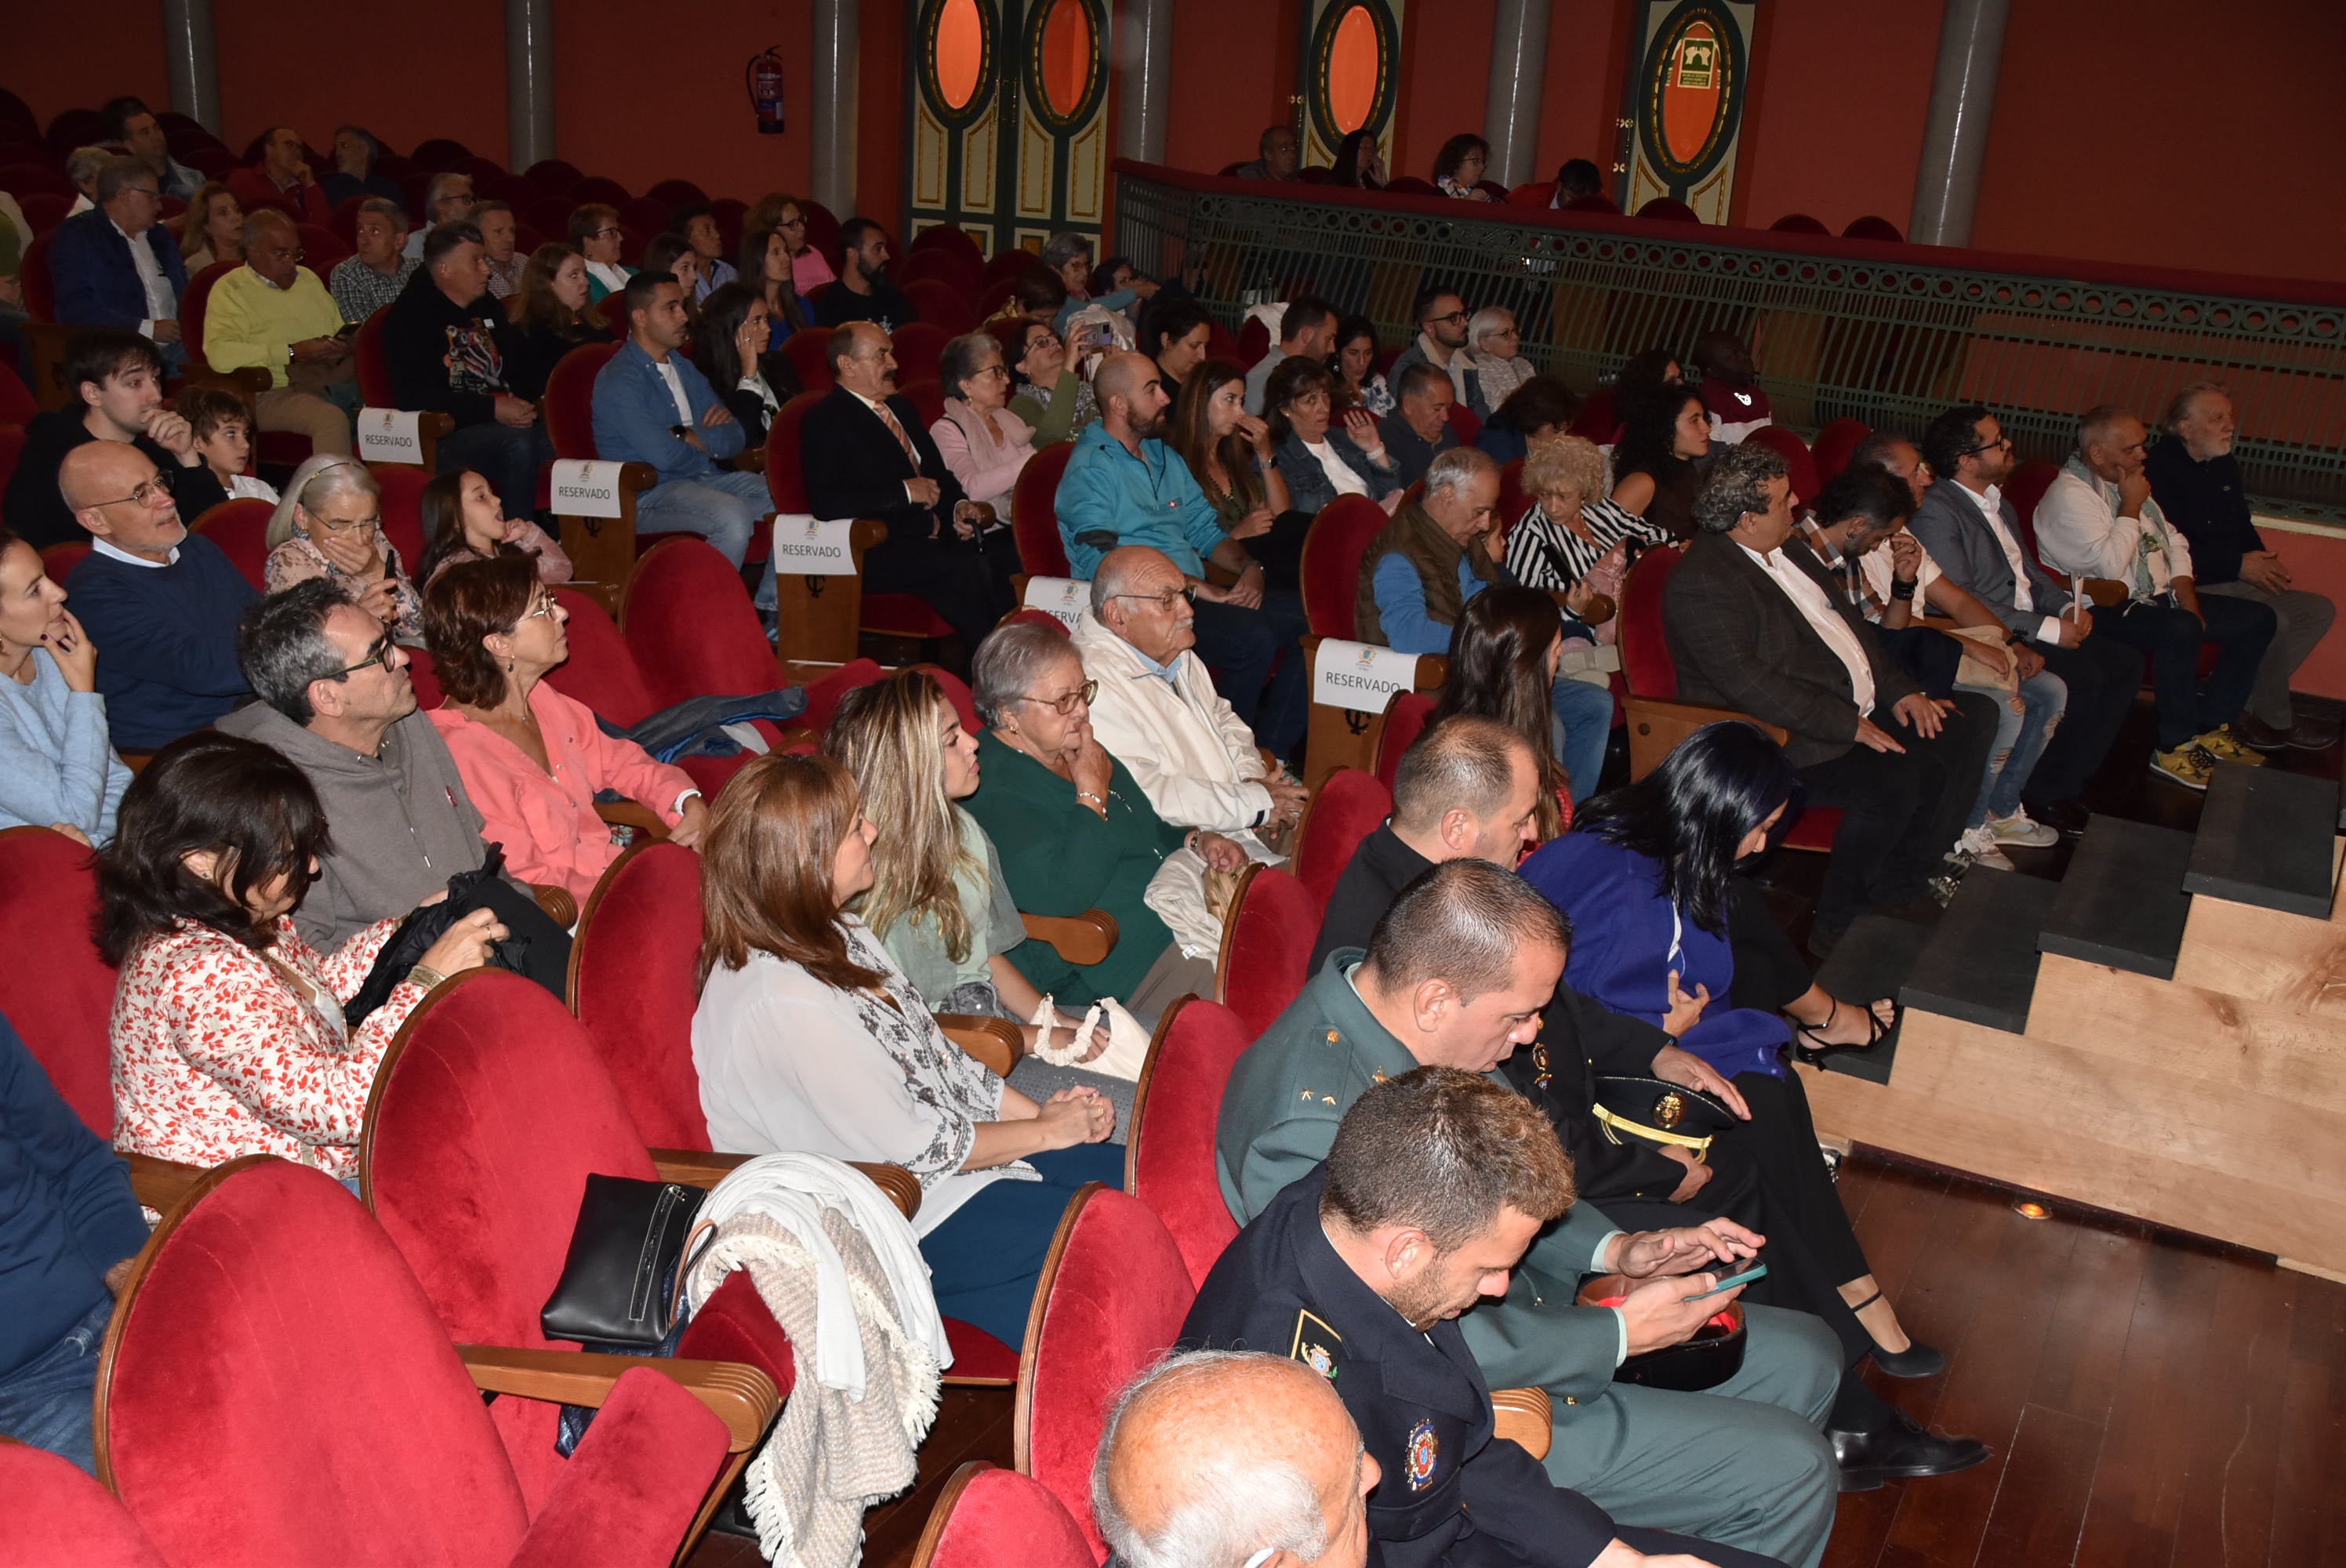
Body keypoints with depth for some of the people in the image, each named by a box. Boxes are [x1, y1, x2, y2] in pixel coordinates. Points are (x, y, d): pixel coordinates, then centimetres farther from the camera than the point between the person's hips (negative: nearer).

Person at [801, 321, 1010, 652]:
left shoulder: (901, 407, 22)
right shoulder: (824, 421, -3)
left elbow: (938, 472, 29)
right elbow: (825, 502, -15)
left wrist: (957, 505, 6)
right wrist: (905, 492, -13)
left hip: (936, 538, 7)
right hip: (877, 554, -7)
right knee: (967, 570, -32)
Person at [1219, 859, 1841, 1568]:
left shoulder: (1379, 996, -5)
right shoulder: (1313, 1126, -34)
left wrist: (1613, 1248, -2)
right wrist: (1618, 1334, -17)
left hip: (1521, 1314, 9)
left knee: (1806, 1357, 15)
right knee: (1790, 1471, -9)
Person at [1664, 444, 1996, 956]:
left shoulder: (1784, 553, 13)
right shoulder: (1701, 583, -18)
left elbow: (1847, 621, 20)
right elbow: (1750, 684, -26)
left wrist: (1899, 689, 7)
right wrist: (1850, 726, -23)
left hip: (1863, 709, 11)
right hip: (1793, 740, -10)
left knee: (1974, 718, 4)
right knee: (1894, 780, -31)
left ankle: (1901, 884, 7)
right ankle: (1837, 927, -9)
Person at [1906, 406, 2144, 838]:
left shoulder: (1997, 502, 16)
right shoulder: (1935, 512, -16)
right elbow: (1959, 602, -22)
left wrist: (2066, 605, 3)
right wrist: (2048, 629, -19)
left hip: (2031, 622, 10)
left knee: (2124, 663, 0)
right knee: (2084, 676, -24)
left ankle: (2063, 784, 6)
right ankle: (2039, 794, -6)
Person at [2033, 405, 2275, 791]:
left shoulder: (2128, 482, 15)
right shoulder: (2069, 494, -15)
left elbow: (2173, 542, 18)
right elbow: (2110, 565, -24)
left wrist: (2187, 599, 3)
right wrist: (2131, 507, -13)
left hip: (2157, 599, 10)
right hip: (2106, 610, -10)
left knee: (2257, 620, 3)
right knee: (2181, 631, -36)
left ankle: (2210, 723, 11)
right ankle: (2173, 747, -20)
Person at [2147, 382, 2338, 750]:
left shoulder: (2225, 465, 14)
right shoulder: (2161, 469, -14)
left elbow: (2242, 525, 25)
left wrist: (2264, 557, 3)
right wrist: (2238, 565, -18)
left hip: (2234, 580, 10)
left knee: (2320, 610, 2)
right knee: (2273, 621, -27)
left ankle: (2241, 704, -4)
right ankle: (2276, 721, -4)